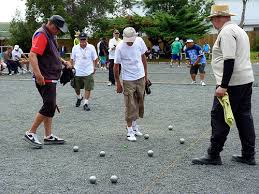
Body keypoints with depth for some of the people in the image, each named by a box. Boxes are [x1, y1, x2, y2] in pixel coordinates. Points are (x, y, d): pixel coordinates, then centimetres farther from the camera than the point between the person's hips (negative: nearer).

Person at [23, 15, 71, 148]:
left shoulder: (51, 35, 17)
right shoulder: (41, 35, -14)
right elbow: (32, 55, -26)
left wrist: (64, 62, 17)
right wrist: (38, 74, -37)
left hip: (51, 78, 10)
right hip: (44, 79, -10)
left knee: (50, 107, 11)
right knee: (49, 106, -12)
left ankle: (48, 136, 17)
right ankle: (30, 133, -3)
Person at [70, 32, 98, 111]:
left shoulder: (91, 47, -6)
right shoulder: (75, 48, -2)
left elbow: (95, 59, 5)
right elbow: (72, 59, 9)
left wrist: (94, 68, 7)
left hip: (88, 72, -2)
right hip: (77, 72, 2)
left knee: (88, 88, -2)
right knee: (76, 88, 14)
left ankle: (86, 103, 9)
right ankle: (79, 98, 43)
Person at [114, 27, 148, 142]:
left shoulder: (140, 41, -6)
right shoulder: (120, 47, -17)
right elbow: (116, 66, -9)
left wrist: (146, 74, 11)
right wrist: (118, 83, -7)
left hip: (140, 77, 5)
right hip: (128, 80, -4)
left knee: (139, 103, 14)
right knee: (130, 106, -4)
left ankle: (134, 125, 31)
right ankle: (130, 131, 6)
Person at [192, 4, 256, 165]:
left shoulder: (226, 32, -13)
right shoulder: (239, 30, 19)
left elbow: (229, 60, -23)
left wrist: (223, 86, -24)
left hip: (232, 84, -10)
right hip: (246, 80, 10)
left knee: (219, 117, -3)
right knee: (244, 116, 12)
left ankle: (213, 155, 4)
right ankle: (249, 155, 18)